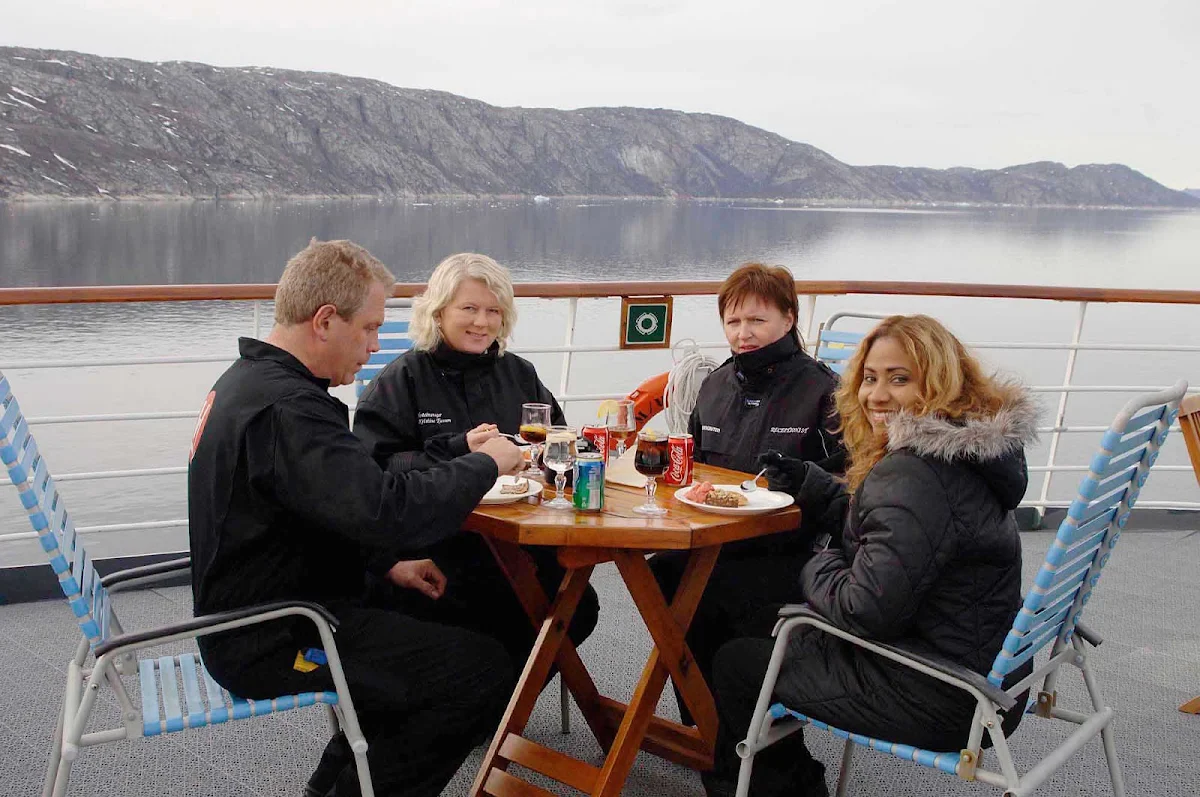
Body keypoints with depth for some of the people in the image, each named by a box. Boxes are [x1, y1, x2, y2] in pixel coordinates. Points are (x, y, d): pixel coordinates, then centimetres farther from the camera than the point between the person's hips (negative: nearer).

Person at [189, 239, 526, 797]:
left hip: (251, 618, 11)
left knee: (438, 627, 21)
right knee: (485, 671, -10)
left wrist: (387, 564, 8)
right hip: (275, 642, -11)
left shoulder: (250, 380, 9)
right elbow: (388, 510, -34)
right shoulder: (285, 408, -26)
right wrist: (485, 463, -19)